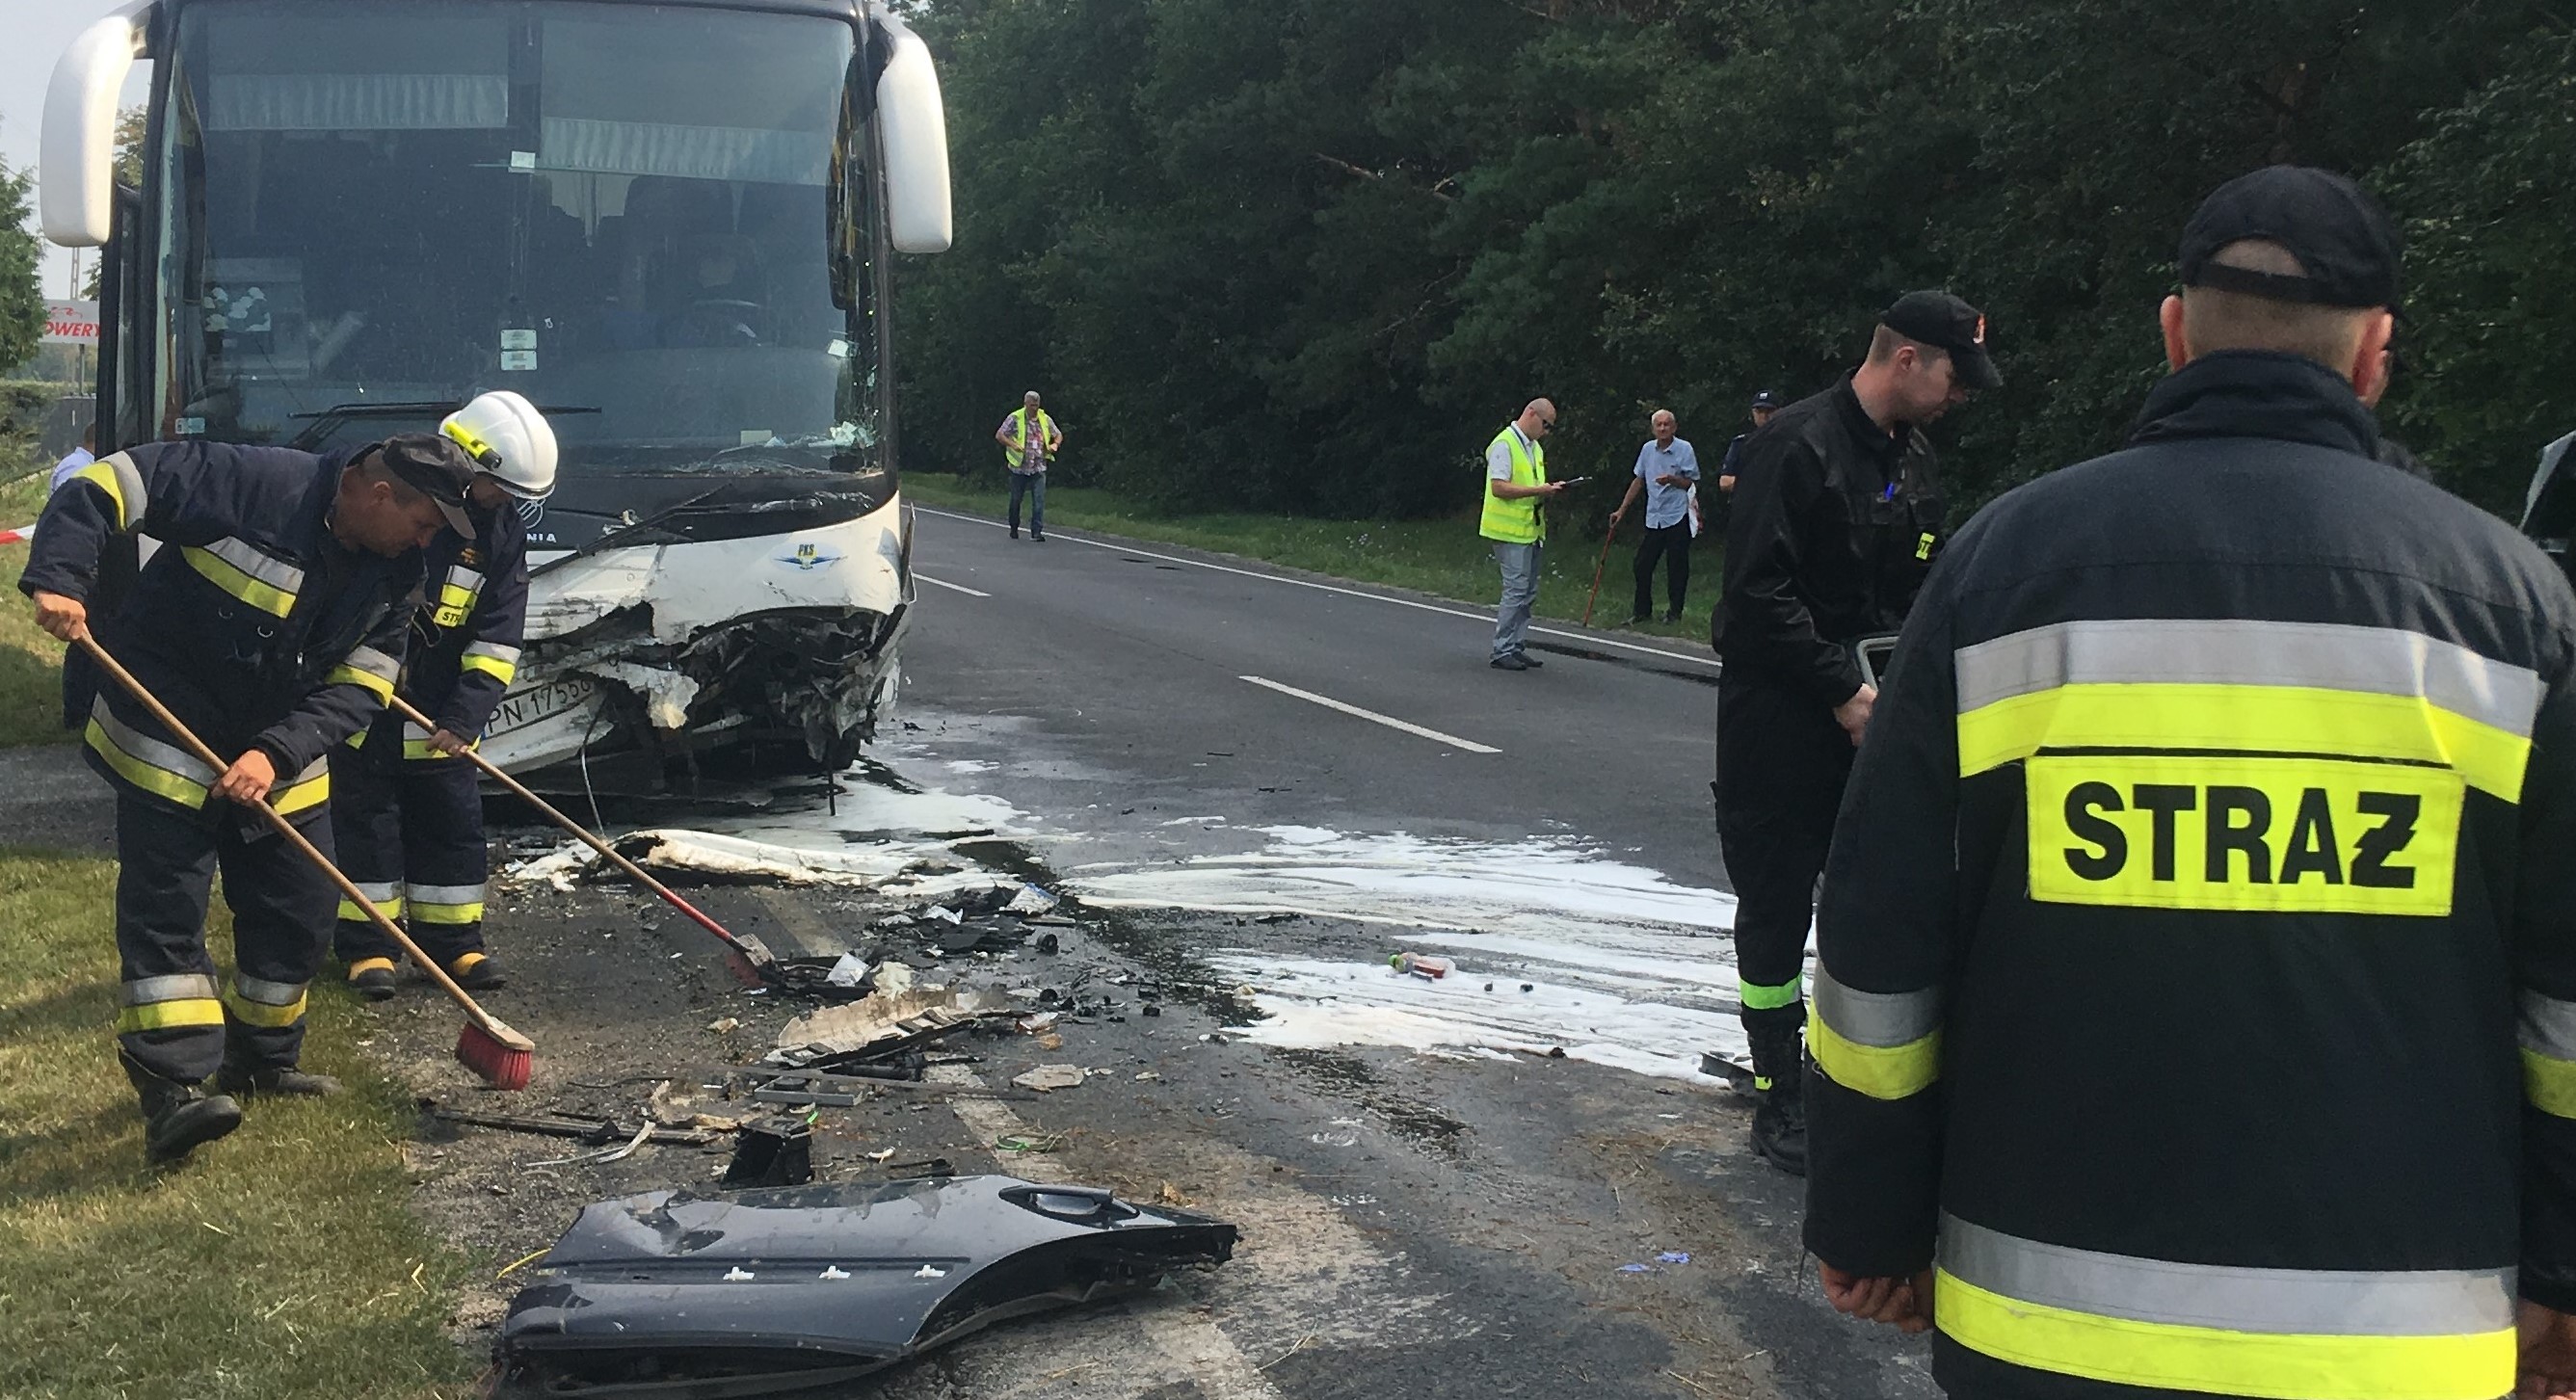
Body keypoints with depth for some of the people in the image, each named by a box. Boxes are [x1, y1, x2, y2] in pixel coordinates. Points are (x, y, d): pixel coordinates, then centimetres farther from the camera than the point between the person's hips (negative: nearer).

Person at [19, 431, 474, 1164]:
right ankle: (173, 1088, -11)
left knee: (299, 905, 9)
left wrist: (277, 754, -20)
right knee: (165, 903, -10)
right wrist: (58, 579, -36)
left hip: (282, 747, 7)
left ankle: (262, 1058, 27)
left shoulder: (394, 574, -4)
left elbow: (358, 686, -6)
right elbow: (105, 485, -23)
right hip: (167, 730, -7)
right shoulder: (256, 485, -24)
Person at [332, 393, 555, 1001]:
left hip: (441, 709, 4)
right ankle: (366, 946, 12)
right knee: (366, 820, 3)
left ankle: (453, 942, 17)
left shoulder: (502, 529, -2)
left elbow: (499, 636, -4)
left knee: (453, 824, 7)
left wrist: (467, 715, -14)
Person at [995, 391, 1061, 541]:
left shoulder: (1045, 419, 5)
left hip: (1038, 468, 1)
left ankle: (1037, 531, -12)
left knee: (1039, 500, -11)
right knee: (1016, 500, 10)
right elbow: (999, 435, -5)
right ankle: (1014, 529, 30)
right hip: (1019, 468, -1)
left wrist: (1055, 444, -4)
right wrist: (1013, 444, -22)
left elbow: (1058, 435, 19)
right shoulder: (1015, 418, -5)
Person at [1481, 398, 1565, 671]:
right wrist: (1539, 491, -20)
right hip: (1511, 531, -9)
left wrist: (1549, 490, 5)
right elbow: (1499, 487, -20)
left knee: (1528, 592, 11)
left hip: (1531, 529, 9)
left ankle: (1517, 648, 17)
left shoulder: (1535, 448, 17)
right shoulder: (1504, 445, -13)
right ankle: (1503, 651, -6)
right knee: (1516, 590, -11)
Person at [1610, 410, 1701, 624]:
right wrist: (1622, 510, 15)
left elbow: (1693, 482, -4)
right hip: (1653, 517, 5)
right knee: (1642, 565, 4)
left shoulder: (1684, 449, -6)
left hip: (1677, 517, -5)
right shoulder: (1648, 449, 7)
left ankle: (1675, 612, 10)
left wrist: (1672, 480, -22)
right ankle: (1642, 610, 15)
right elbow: (1638, 480, 16)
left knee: (1677, 567, 1)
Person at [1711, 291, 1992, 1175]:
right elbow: (1758, 592, -21)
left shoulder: (1913, 459, 11)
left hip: (1870, 718, 8)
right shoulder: (1799, 444, -15)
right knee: (1776, 911, 2)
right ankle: (1780, 1099, 12)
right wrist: (1843, 692, -21)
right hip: (1780, 724, -7)